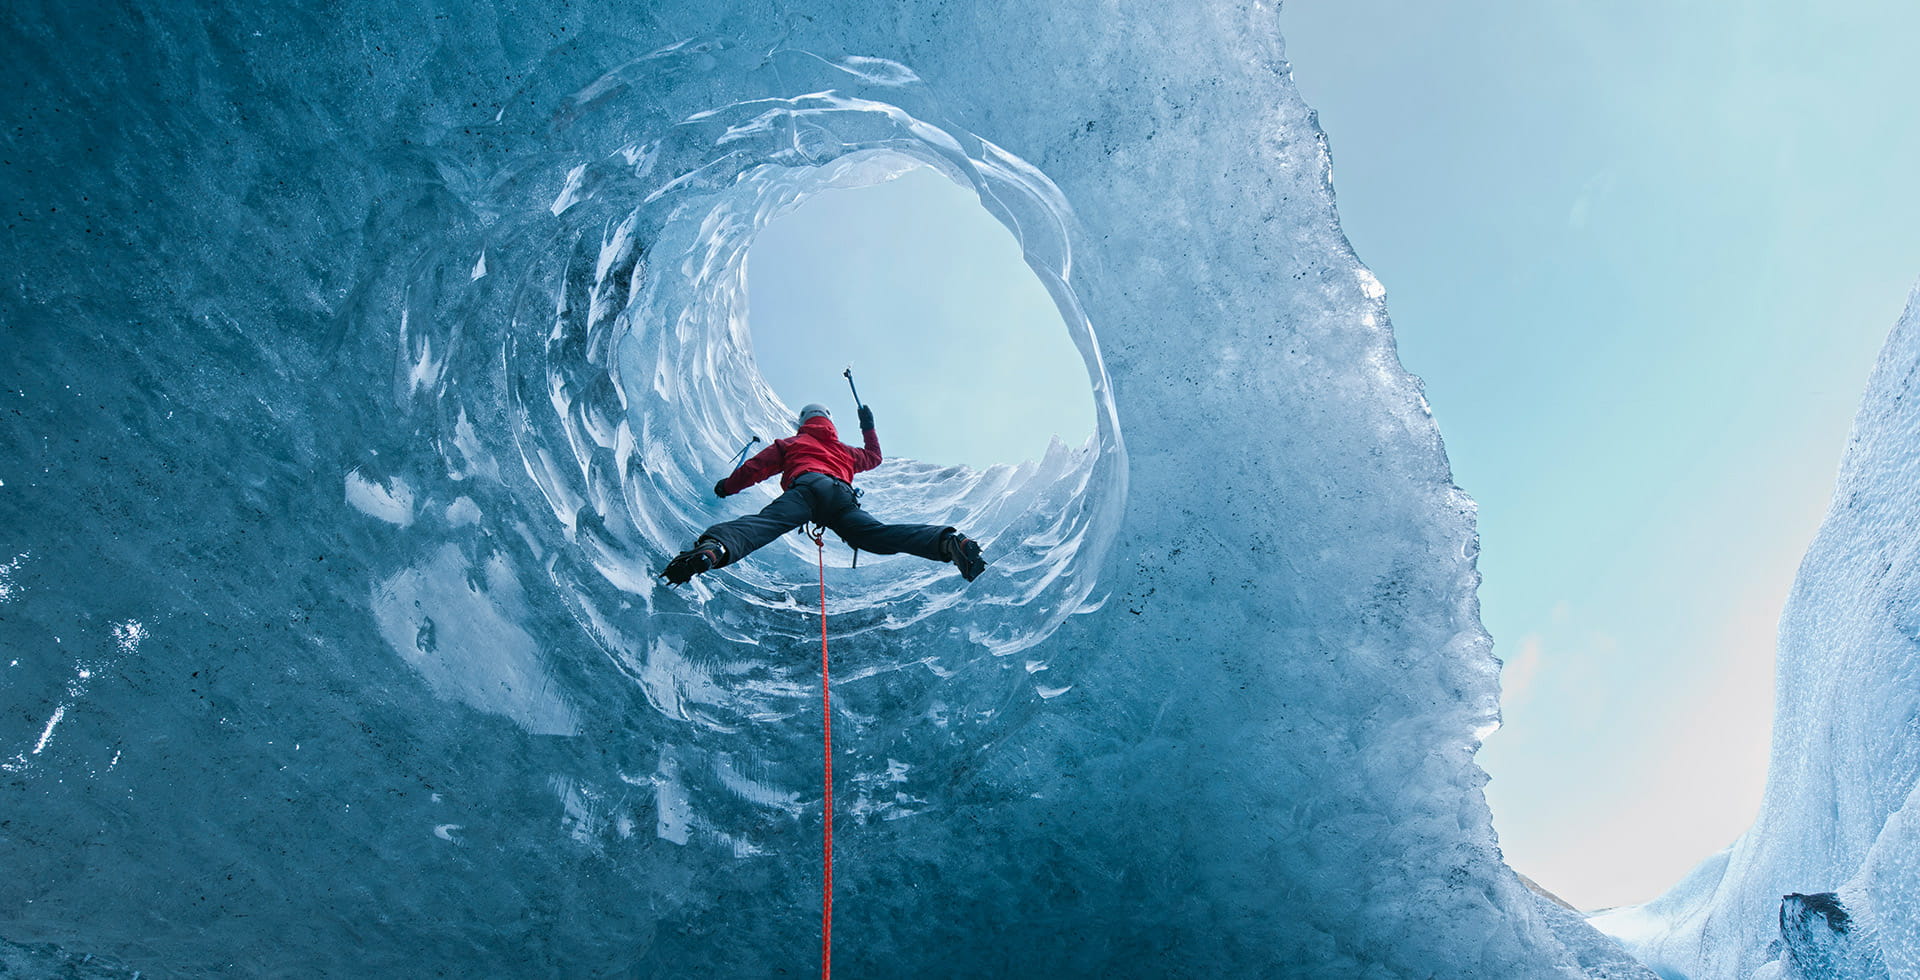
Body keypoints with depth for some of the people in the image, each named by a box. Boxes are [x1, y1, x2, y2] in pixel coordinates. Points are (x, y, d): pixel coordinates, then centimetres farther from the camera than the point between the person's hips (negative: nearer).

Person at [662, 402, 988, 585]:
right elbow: (874, 457, 62)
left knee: (764, 523, -29)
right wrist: (868, 427, 77)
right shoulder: (846, 451, 44)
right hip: (843, 496, 3)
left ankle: (713, 548, -58)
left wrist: (727, 487, 49)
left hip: (807, 486, -3)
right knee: (880, 535, -15)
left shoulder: (790, 444, 36)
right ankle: (949, 542, -39)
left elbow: (755, 467, 32)